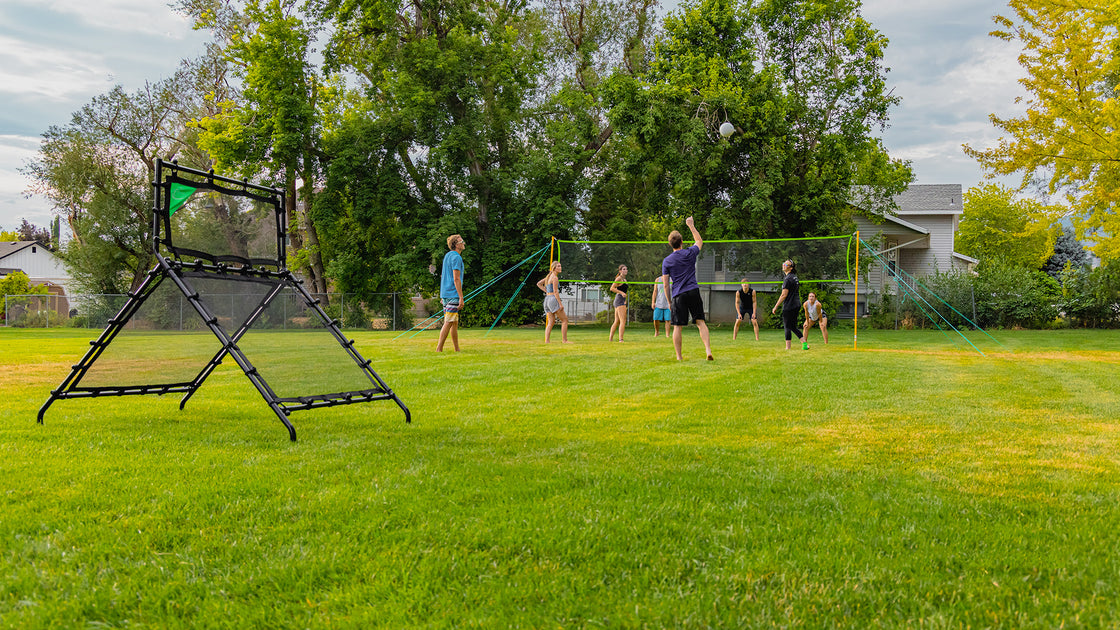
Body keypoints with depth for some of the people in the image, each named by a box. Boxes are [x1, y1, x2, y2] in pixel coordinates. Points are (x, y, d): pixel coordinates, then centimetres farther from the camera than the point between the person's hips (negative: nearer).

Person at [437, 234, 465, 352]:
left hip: (445, 294, 9)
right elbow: (456, 279, -18)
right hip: (453, 294, -9)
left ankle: (457, 349, 16)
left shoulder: (447, 255, 16)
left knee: (455, 322, 12)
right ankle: (439, 349, -11)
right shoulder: (456, 257, -12)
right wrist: (461, 298, -18)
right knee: (448, 322, -9)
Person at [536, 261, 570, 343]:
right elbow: (555, 292, -16)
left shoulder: (549, 276, 16)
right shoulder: (555, 277, -11)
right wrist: (560, 304, -16)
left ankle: (546, 341, -3)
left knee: (551, 322, 6)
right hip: (553, 299, -9)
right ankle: (564, 340, -4)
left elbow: (538, 284, 25)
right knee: (565, 319, -2)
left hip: (547, 299, 9)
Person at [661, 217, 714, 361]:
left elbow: (665, 284, 3)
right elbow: (699, 241, 24)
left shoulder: (666, 261, 2)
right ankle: (708, 350, -11)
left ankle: (679, 356, 4)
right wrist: (691, 225, 31)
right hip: (693, 292, 0)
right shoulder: (690, 253, 2)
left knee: (678, 327, 3)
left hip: (678, 295, 0)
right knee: (701, 322, 2)